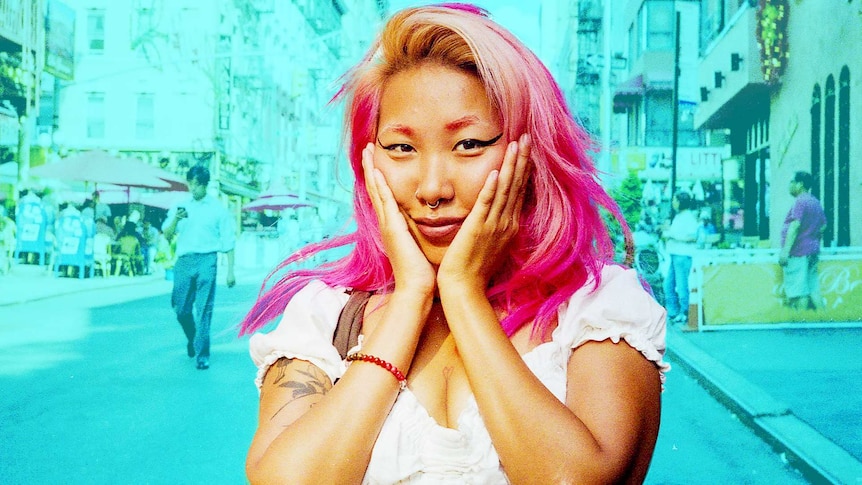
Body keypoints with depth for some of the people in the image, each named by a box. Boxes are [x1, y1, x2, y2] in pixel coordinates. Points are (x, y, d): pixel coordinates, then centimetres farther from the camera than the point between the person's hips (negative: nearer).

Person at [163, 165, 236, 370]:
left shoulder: (218, 208, 5)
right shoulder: (180, 206, 11)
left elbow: (228, 241, 5)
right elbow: (166, 235, 4)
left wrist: (230, 270, 1)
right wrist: (175, 220, -16)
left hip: (206, 261, -3)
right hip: (184, 261, 3)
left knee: (204, 309, -6)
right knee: (182, 310, 6)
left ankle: (202, 354, -1)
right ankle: (192, 339, 33)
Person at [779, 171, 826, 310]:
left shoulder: (800, 201, -12)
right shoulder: (815, 202, 16)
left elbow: (795, 226, -20)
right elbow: (823, 226, 20)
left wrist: (785, 251, -22)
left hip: (798, 252, -9)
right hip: (813, 251, 9)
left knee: (799, 291, -7)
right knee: (813, 289, 10)